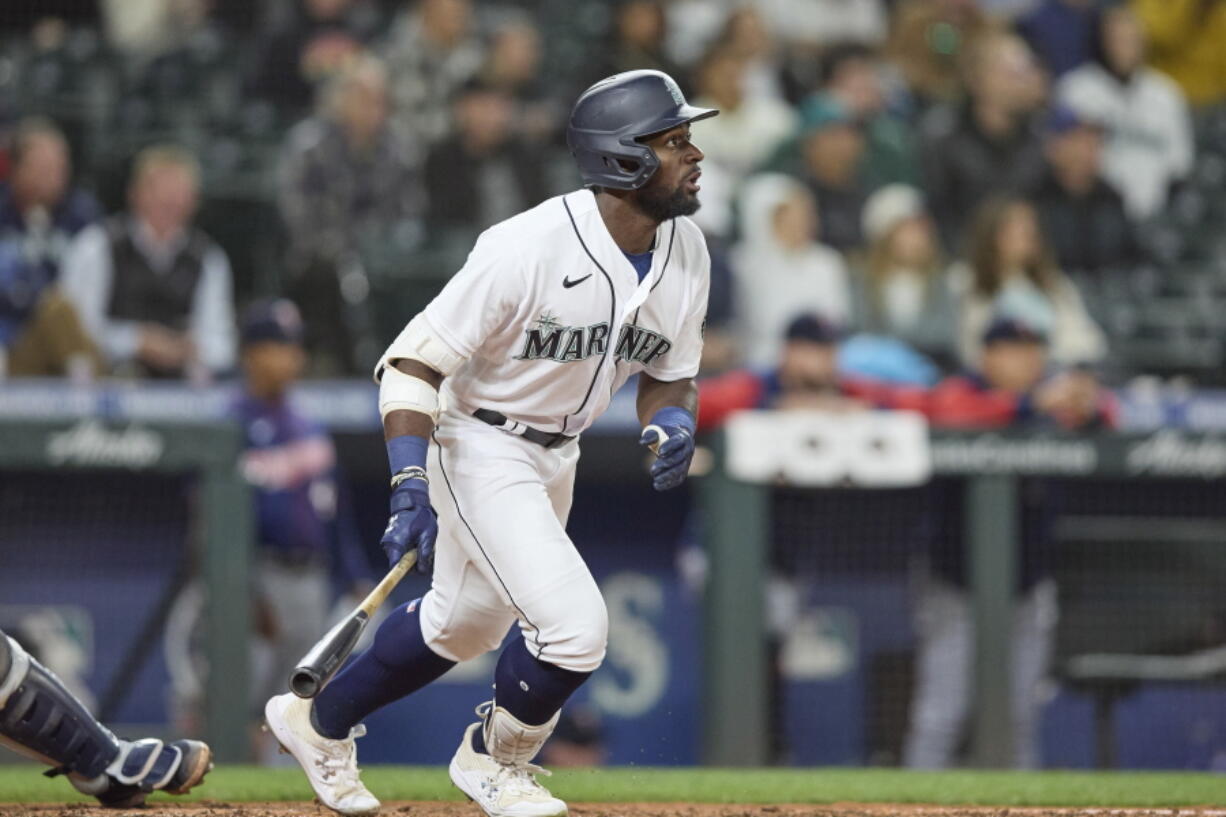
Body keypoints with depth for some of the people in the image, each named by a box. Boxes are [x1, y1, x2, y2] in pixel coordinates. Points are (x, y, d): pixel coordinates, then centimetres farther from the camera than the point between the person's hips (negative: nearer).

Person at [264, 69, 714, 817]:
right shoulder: (529, 249, -28)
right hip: (480, 446, -8)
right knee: (575, 624, -17)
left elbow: (671, 375, 9)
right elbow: (414, 361, -23)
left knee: (465, 625, 22)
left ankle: (319, 723, 43)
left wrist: (671, 423, -14)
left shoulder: (686, 252, -7)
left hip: (558, 457, 8)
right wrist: (411, 486, -31)